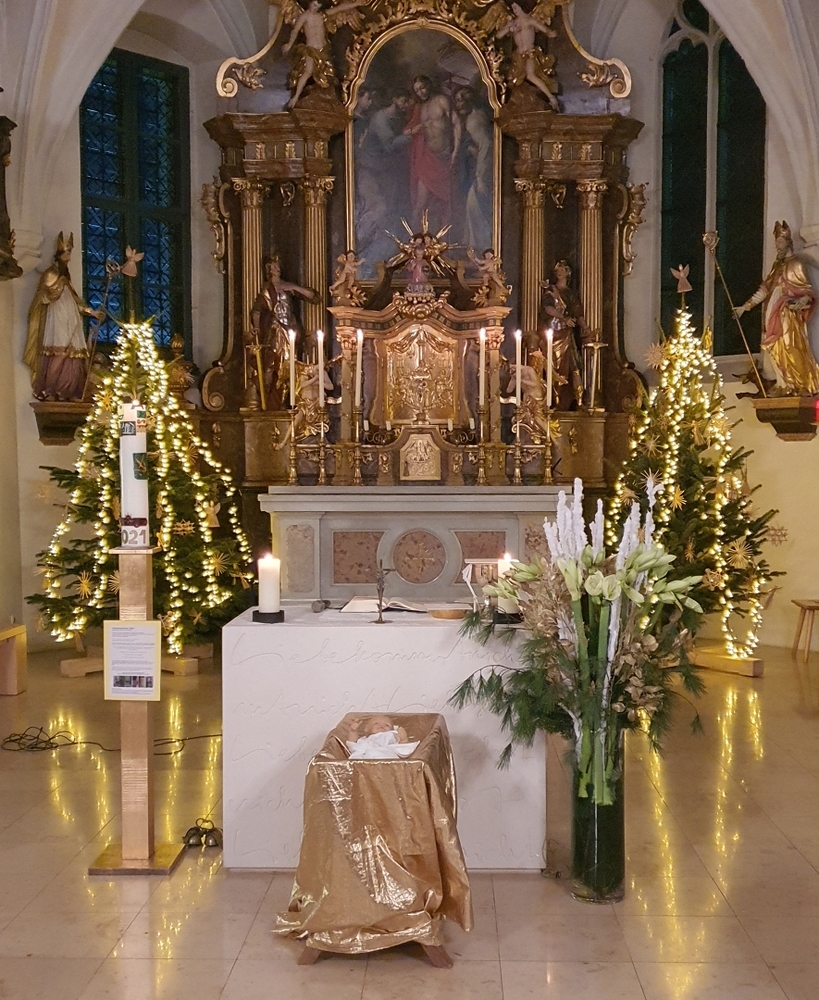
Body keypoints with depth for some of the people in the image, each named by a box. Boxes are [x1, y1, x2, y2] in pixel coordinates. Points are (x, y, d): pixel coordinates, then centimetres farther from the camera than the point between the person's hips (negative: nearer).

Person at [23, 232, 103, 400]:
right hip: (56, 322, -8)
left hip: (69, 323, 8)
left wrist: (91, 311, 20)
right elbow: (45, 297, -12)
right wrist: (60, 284, -11)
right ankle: (49, 392, -17)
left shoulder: (65, 275, 23)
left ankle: (67, 393, -3)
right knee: (58, 356, -17)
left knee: (72, 356, -2)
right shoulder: (50, 274, 1)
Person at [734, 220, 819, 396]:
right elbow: (765, 289, 18)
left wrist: (801, 302, -36)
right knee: (777, 350, 5)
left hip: (788, 317, -8)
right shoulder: (778, 265, 15)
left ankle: (802, 387, -2)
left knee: (789, 350, -9)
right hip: (774, 317, 8)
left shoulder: (795, 265, -8)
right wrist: (745, 306, 15)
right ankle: (785, 386, 10)